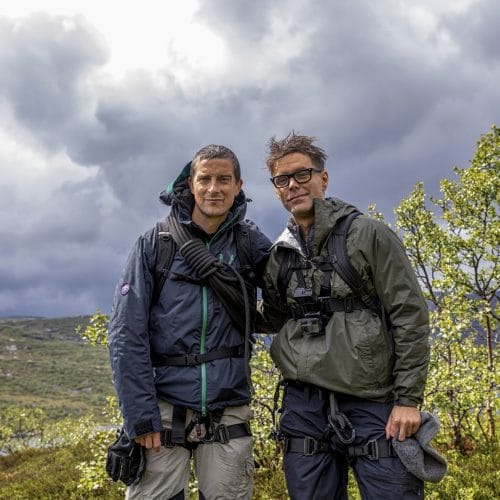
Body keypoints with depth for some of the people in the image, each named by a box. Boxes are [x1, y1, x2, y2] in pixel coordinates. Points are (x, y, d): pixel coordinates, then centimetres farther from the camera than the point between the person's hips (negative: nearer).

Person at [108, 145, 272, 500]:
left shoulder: (251, 243, 5)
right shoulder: (156, 243, 0)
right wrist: (140, 413, -11)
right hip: (164, 407, -1)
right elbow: (127, 333, -5)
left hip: (228, 413, 2)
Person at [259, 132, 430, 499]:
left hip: (373, 404, -4)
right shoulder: (277, 256, 12)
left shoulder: (368, 235, -1)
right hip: (304, 406, 4)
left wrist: (408, 398, -10)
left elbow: (410, 316, -5)